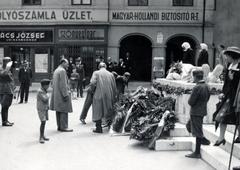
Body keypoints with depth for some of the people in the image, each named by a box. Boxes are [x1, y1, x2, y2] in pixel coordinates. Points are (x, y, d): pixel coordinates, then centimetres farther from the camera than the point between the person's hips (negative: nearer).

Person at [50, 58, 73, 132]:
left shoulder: (56, 71, 17)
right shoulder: (62, 71, -13)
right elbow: (63, 84, -19)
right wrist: (65, 95, -19)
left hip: (56, 94, 10)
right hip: (62, 93, -10)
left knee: (58, 110, 12)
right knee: (64, 111, -6)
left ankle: (59, 126, 17)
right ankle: (63, 127, -4)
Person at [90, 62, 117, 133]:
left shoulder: (96, 73, -1)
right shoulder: (111, 74, 7)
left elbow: (93, 82, -16)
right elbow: (114, 87, 8)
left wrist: (97, 84, 7)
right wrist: (114, 97, 17)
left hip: (99, 95, -3)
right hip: (109, 96, 3)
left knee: (98, 111, 6)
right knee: (109, 111, 14)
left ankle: (99, 128, 6)